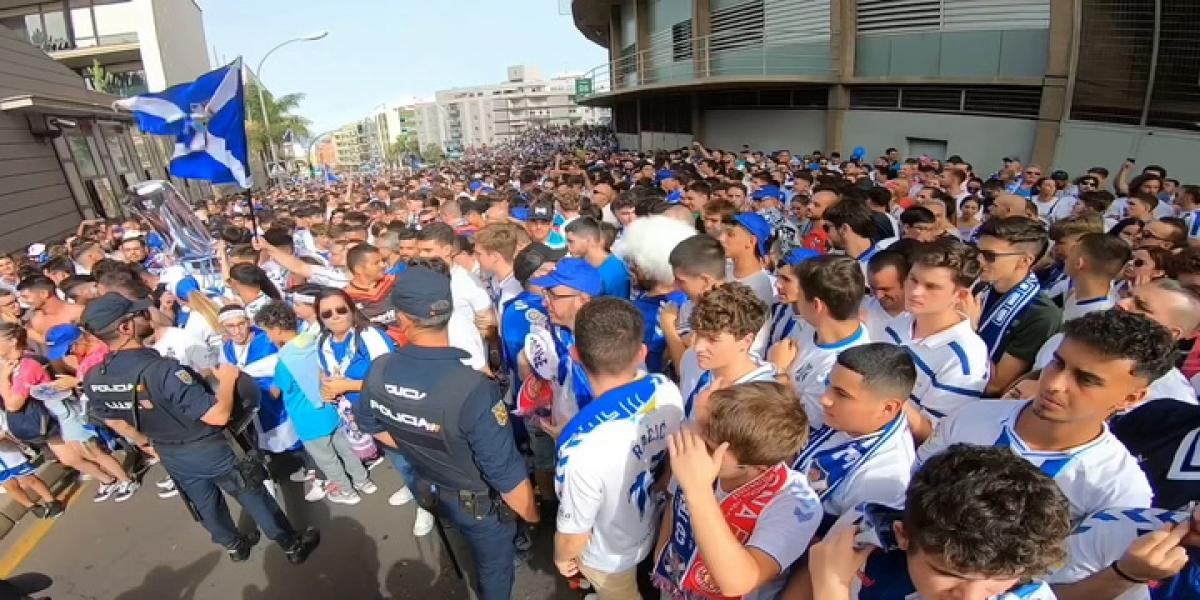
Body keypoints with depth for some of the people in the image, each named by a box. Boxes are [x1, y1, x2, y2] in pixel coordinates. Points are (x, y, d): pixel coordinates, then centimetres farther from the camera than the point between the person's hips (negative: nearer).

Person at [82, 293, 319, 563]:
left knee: (204, 503, 27)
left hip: (170, 455, 6)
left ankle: (234, 545, 50)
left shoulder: (93, 378, -11)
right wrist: (227, 378, -19)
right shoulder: (162, 370, -36)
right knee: (254, 497, 13)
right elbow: (218, 415, -36)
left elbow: (113, 421, 7)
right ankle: (293, 545, 29)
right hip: (209, 449, -6)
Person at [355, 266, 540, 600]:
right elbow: (506, 472, -33)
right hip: (479, 501, -5)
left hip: (428, 489, 6)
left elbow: (371, 425, 1)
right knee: (495, 566, 26)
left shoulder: (378, 370, -20)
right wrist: (533, 517, -14)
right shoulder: (472, 388, -41)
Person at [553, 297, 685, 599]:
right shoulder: (668, 390, -27)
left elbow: (573, 535, -26)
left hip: (609, 555, -5)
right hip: (653, 526, 5)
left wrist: (561, 556, -4)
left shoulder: (583, 444, -44)